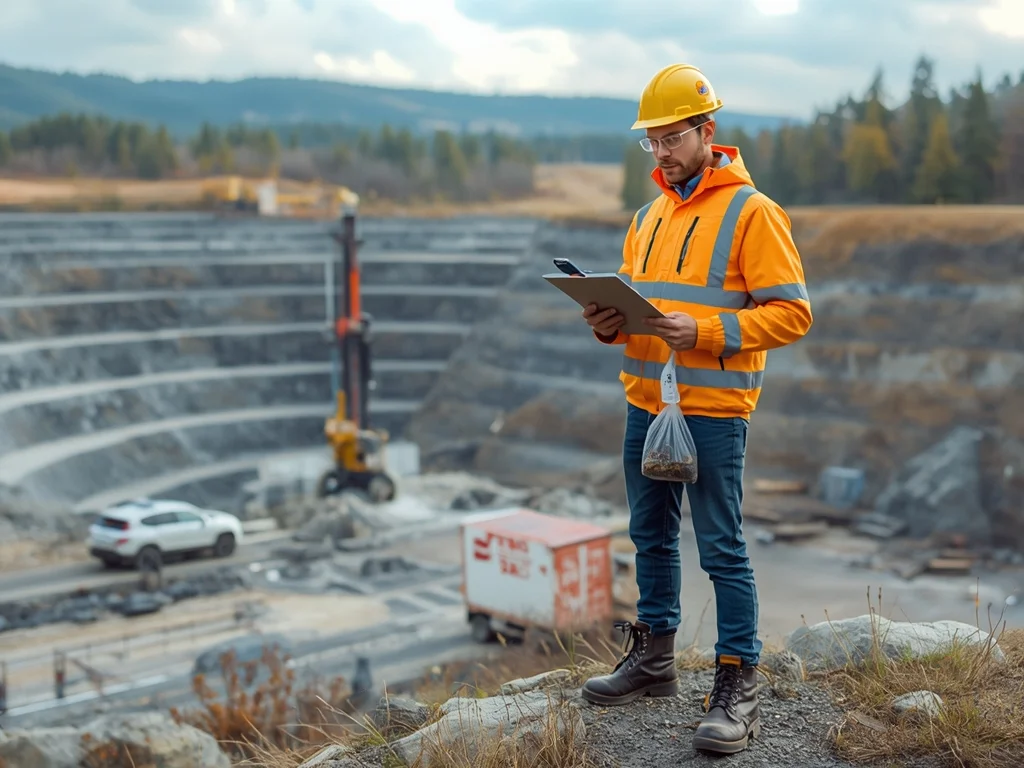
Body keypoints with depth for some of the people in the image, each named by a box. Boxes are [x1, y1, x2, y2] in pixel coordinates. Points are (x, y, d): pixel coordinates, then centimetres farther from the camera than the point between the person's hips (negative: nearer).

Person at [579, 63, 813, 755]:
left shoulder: (751, 211, -8)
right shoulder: (649, 217, 15)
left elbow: (791, 312, -13)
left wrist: (705, 331, -23)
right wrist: (610, 322, -1)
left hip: (712, 410, -7)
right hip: (645, 404, 7)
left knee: (722, 549, -3)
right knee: (652, 537, 16)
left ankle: (739, 688, 5)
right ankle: (654, 659, 30)